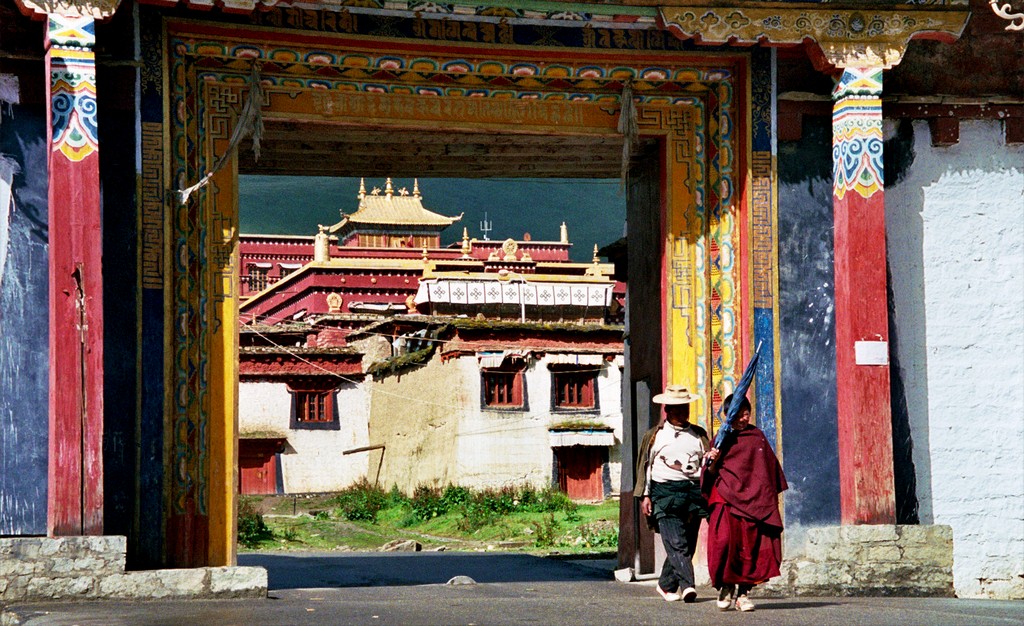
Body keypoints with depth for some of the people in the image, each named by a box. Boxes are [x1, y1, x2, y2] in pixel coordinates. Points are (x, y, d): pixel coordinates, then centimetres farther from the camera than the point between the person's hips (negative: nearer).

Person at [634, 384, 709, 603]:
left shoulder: (699, 434, 17)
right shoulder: (654, 436, 12)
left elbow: (707, 463, 14)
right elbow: (644, 466, 12)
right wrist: (644, 496, 4)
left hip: (693, 490, 3)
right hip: (665, 491, -3)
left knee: (688, 542, 3)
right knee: (676, 542, -15)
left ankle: (666, 585, 17)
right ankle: (686, 585, -24)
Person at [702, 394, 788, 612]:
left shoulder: (757, 436, 12)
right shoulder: (722, 439, 7)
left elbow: (770, 467, 16)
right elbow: (711, 474, 6)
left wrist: (771, 495, 10)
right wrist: (713, 462, -15)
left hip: (754, 500, 2)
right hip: (726, 499, -2)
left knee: (751, 546, -3)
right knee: (725, 541, -15)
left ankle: (743, 592, 5)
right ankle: (725, 587, 2)